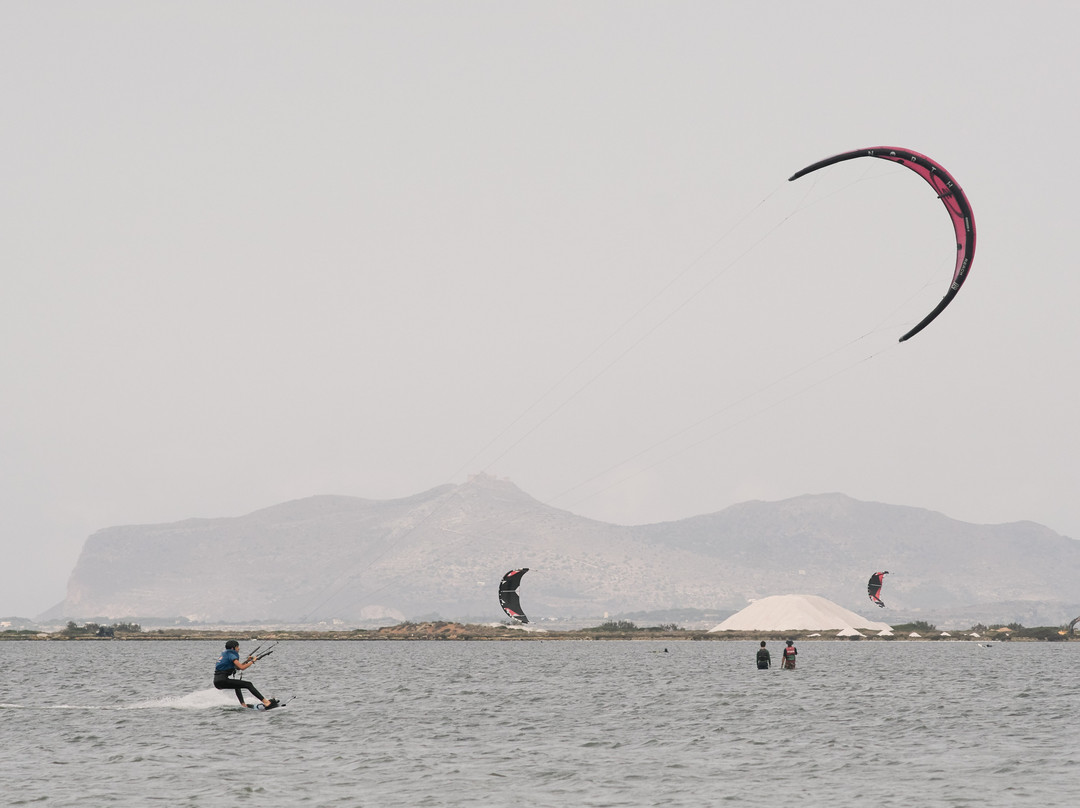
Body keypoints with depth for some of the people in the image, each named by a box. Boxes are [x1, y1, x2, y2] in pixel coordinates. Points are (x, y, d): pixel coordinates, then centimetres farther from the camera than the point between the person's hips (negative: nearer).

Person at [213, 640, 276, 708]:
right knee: (248, 685, -8)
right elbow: (242, 667, -15)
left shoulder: (224, 655, 24)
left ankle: (243, 704, 29)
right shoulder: (231, 655, -5)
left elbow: (237, 667, 31)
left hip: (217, 681, 9)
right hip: (222, 680, -9)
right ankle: (266, 702, -17)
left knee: (237, 685, 37)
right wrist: (252, 661, -1)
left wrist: (247, 661, 23)